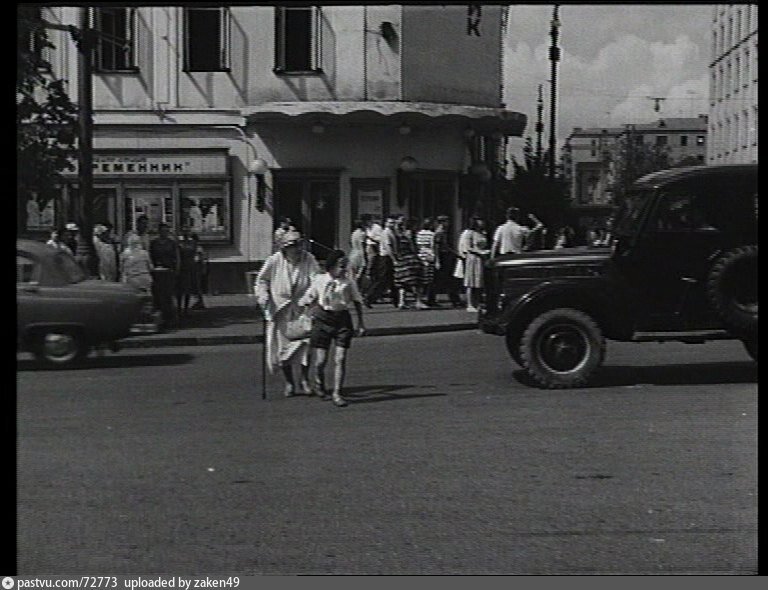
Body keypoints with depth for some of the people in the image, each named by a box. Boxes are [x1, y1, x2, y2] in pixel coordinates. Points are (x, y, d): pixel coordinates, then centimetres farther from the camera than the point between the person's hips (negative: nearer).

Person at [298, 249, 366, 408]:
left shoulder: (349, 280, 0)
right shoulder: (319, 280, -5)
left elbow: (357, 300, 10)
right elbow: (307, 299, 7)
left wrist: (360, 323, 10)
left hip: (343, 319, 1)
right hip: (323, 319, -1)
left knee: (341, 359, -4)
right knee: (321, 360, -1)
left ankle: (337, 393, 4)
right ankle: (319, 385, 29)